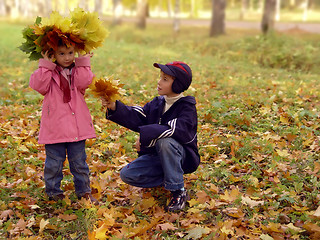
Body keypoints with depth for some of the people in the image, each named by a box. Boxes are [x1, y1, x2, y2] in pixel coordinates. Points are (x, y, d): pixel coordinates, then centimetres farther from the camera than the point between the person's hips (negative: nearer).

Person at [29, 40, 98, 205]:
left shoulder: (79, 70, 6)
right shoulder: (49, 72, 0)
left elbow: (84, 82, -14)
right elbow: (38, 85, -17)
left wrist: (82, 63, -13)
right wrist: (45, 66, -18)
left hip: (77, 127, 2)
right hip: (54, 128, -2)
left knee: (79, 161, 13)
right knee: (54, 163, 8)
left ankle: (84, 191, 27)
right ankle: (53, 191, 27)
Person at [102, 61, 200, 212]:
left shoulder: (187, 107, -15)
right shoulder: (157, 103, 6)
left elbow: (177, 130, -33)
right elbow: (135, 117, -2)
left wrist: (145, 134, -34)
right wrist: (115, 107, -18)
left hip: (182, 157, -6)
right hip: (156, 155, 6)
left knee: (165, 141, -39)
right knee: (127, 175, -11)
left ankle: (178, 191, -23)